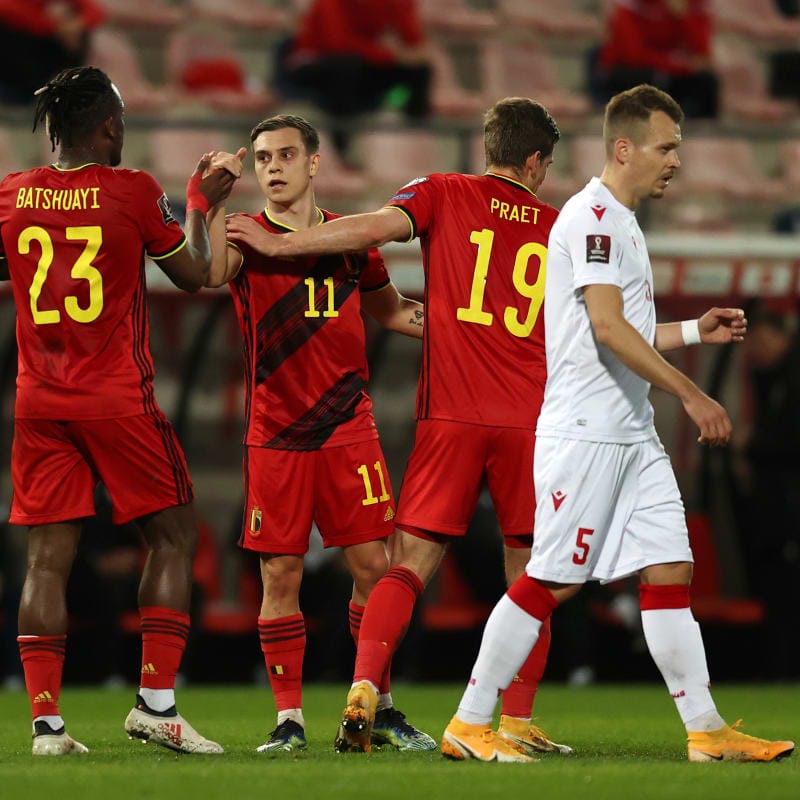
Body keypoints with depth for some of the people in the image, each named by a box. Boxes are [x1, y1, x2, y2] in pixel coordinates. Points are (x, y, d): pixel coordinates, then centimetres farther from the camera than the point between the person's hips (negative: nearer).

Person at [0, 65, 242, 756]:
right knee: (173, 537, 9)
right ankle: (156, 702, 2)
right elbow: (194, 275, 5)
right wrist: (199, 204, 18)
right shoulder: (133, 193, -8)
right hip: (117, 400, -4)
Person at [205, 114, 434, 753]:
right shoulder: (247, 237, 0)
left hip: (349, 429, 2)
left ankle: (380, 709, 9)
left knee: (372, 564, -1)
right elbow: (210, 273, -24)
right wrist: (211, 204, -35)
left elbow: (391, 311, 26)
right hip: (274, 433, -2)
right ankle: (289, 719, 5)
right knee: (281, 574, -2)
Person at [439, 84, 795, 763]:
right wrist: (691, 394, -22)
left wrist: (695, 331, 17)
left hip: (633, 436, 10)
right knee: (552, 580, -6)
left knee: (670, 571, 4)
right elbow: (607, 329, -21)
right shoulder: (593, 217, -12)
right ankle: (468, 726, 1)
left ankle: (706, 730, 3)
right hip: (586, 432, -10)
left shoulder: (621, 222, 19)